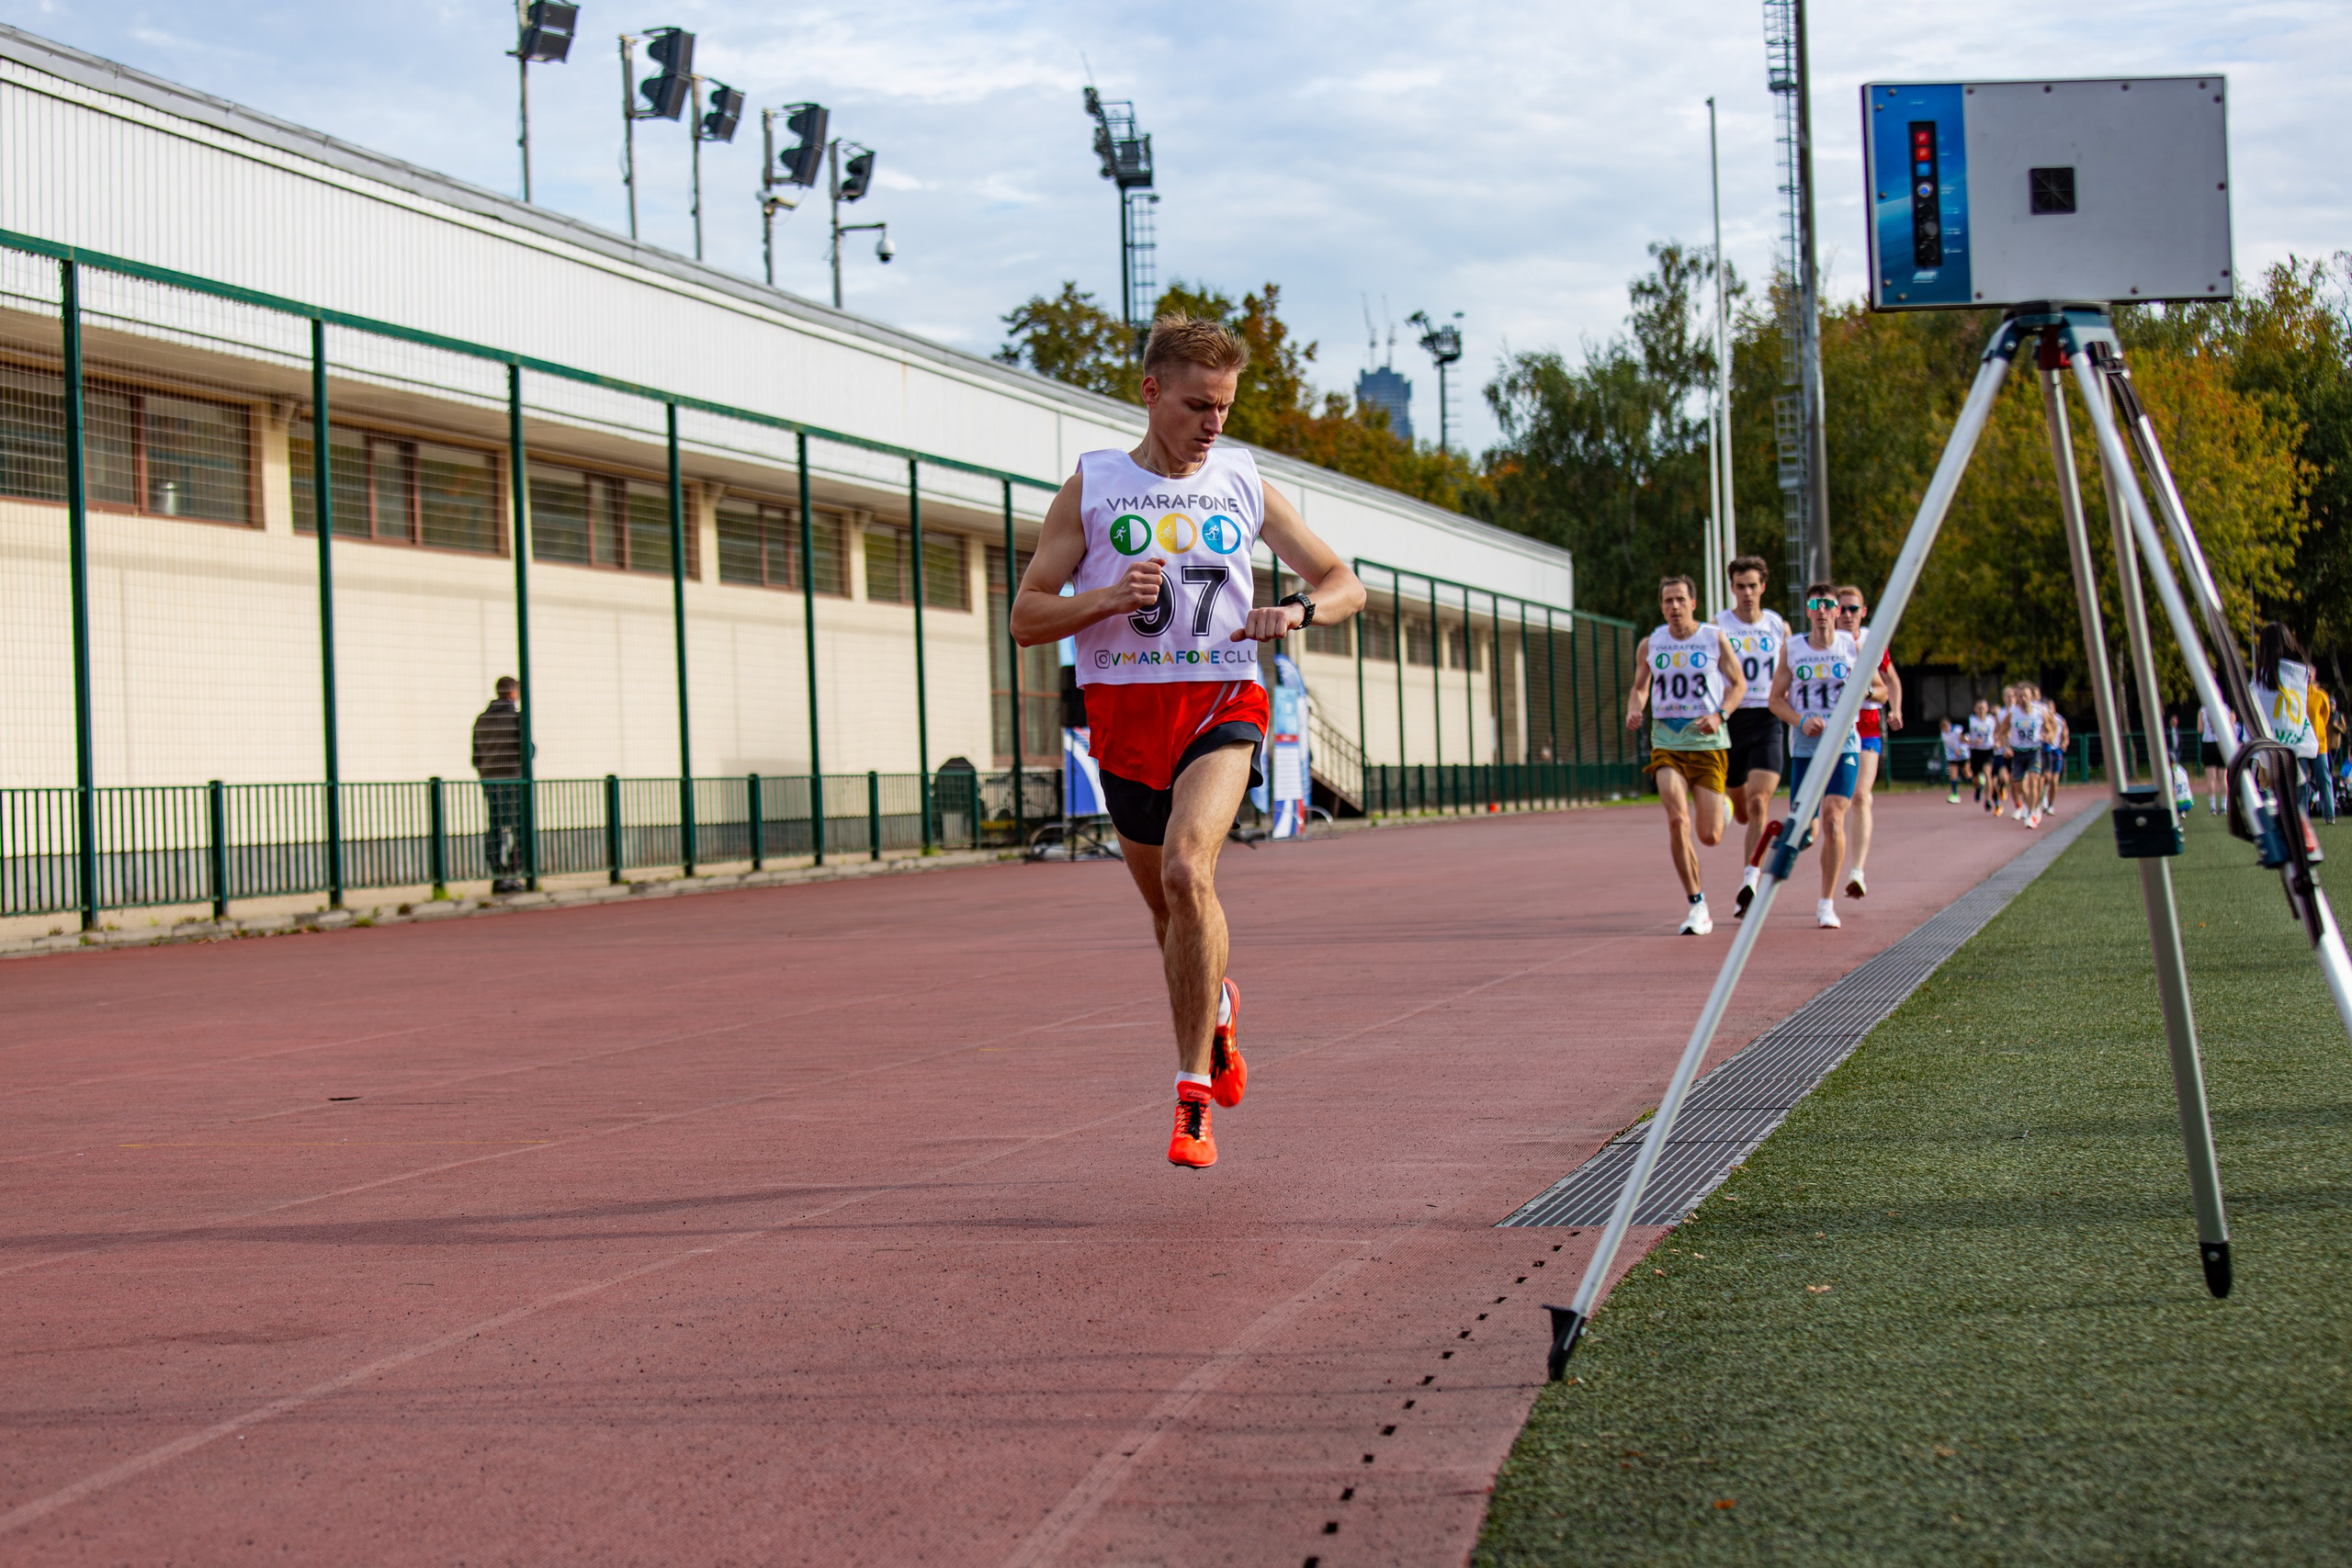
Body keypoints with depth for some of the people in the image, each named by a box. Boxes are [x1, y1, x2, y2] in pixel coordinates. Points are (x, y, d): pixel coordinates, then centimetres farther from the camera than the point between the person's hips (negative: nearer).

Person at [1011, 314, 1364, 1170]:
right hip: (1125, 714, 2)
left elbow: (1344, 585, 13)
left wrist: (1296, 609, -10)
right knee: (1167, 906, 14)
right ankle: (1217, 1012, 48)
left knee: (1187, 870, -26)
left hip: (1221, 707, -2)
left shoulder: (1244, 484, 8)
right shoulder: (1092, 485, 4)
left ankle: (1194, 1095, -22)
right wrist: (1108, 598, -17)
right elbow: (1027, 617, 2)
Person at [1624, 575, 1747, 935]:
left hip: (1708, 741, -1)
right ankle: (1696, 906, -7)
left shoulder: (1714, 638, 0)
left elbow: (1739, 683, 5)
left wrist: (1720, 715, -14)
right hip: (1666, 740, 1)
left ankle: (1721, 808, 39)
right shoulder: (1650, 645, 5)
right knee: (1677, 820, -19)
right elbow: (1640, 687, 19)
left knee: (1710, 836, -2)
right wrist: (1633, 711, -3)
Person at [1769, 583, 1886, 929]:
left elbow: (1882, 689, 11)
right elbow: (1776, 699, 5)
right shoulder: (1792, 650, 2)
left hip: (1843, 745, -1)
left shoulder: (1854, 647, 2)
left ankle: (1827, 904, -5)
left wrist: (1864, 690, -13)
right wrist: (1801, 721, -13)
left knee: (1833, 821, -15)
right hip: (1804, 748, 1)